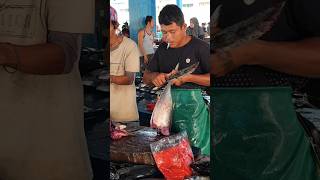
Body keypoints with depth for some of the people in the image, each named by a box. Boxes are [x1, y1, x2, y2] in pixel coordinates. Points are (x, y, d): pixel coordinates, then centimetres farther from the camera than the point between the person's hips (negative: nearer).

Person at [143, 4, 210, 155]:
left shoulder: (200, 47, -6)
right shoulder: (162, 49, 12)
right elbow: (146, 77, 18)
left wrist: (188, 77, -19)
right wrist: (154, 76, -4)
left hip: (193, 105, -5)